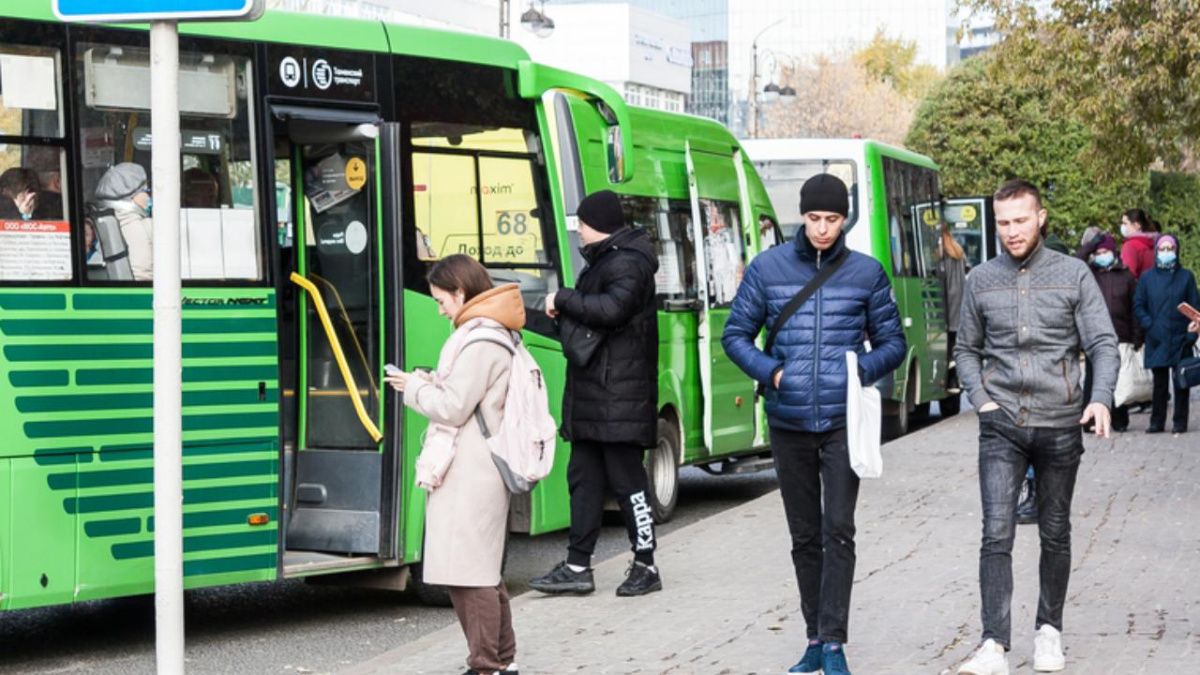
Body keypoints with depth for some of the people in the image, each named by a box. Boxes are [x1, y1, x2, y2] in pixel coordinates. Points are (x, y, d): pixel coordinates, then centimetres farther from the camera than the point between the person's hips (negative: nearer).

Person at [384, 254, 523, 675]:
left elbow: (453, 407, -18)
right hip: (478, 473, 11)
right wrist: (432, 384, 9)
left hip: (469, 477, -11)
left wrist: (414, 388, -3)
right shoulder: (490, 336, 16)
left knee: (470, 572, -7)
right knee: (481, 571, 17)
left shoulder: (479, 344, -16)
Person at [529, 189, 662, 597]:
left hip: (620, 399, -10)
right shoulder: (606, 261, 20)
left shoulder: (628, 265, -12)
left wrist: (563, 300, -18)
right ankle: (577, 567, 13)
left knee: (626, 480, -4)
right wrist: (561, 312, 7)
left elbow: (612, 308, -28)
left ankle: (646, 566, 6)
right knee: (583, 478, 10)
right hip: (593, 399, 10)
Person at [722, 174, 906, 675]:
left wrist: (864, 369, -10)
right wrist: (769, 371, -8)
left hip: (843, 421, -2)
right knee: (804, 536, 10)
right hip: (788, 422, 2)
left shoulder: (866, 272, 3)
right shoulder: (768, 268, 3)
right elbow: (735, 335, 8)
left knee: (838, 531, -10)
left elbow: (892, 342, 9)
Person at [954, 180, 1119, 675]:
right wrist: (981, 400, -1)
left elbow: (1103, 344, -3)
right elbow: (966, 350, 15)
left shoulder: (1073, 275, 0)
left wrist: (1101, 399, -20)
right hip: (1001, 427, 0)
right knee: (997, 535, -10)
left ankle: (1049, 629, 27)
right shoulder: (981, 280, 5)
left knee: (1055, 535, 11)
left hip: (1060, 426, 0)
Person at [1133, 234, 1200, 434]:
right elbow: (1138, 305, 7)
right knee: (1159, 382, 4)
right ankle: (1157, 422, 10)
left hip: (1180, 340, -1)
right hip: (1157, 340, 1)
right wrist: (1149, 325, -7)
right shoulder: (1147, 277, 6)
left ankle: (1180, 422, 8)